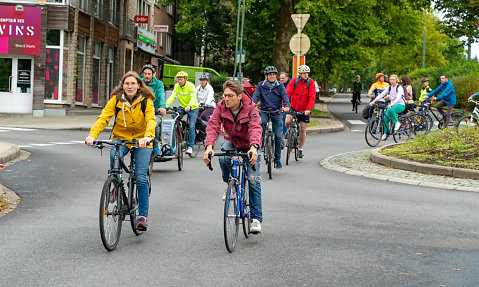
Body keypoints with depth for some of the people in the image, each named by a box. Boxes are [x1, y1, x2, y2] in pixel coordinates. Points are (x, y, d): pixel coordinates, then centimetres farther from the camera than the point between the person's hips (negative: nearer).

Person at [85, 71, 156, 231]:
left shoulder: (146, 101, -11)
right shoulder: (116, 99, -8)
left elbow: (151, 120, -25)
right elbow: (103, 117, -17)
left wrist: (147, 137, -46)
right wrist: (92, 135, -34)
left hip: (141, 141, -1)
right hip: (121, 138, 1)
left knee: (141, 179, -10)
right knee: (114, 156, -35)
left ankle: (142, 216, 2)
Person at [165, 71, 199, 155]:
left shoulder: (191, 86, -17)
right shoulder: (177, 86, -5)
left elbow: (193, 98, -28)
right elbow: (172, 96, -13)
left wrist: (189, 106, -47)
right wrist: (166, 105, -30)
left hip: (192, 108, -4)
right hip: (182, 107, 4)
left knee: (191, 127, -13)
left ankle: (190, 147, -8)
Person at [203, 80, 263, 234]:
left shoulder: (251, 108, -25)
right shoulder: (221, 107, -17)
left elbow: (255, 128, -39)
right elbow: (213, 126, -28)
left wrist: (254, 148, -58)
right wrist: (209, 146, -47)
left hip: (250, 145, -2)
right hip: (231, 141, 2)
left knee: (253, 180, -12)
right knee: (223, 158, -33)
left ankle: (256, 218, -5)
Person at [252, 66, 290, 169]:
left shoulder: (280, 86, 4)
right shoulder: (260, 86, 4)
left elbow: (285, 96, -8)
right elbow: (255, 96, -8)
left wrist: (287, 106, -28)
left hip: (277, 112, 1)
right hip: (264, 111, 0)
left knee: (278, 136, -4)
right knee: (262, 122, -36)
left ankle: (277, 159, 7)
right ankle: (261, 143, -22)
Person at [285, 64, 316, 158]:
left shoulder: (311, 82, -11)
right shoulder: (294, 81, -11)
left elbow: (312, 97, -17)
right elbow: (287, 93, -18)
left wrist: (309, 109, -30)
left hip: (304, 110, 0)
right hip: (293, 107, 0)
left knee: (302, 129, 3)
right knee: (288, 122, -23)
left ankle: (300, 149, 18)